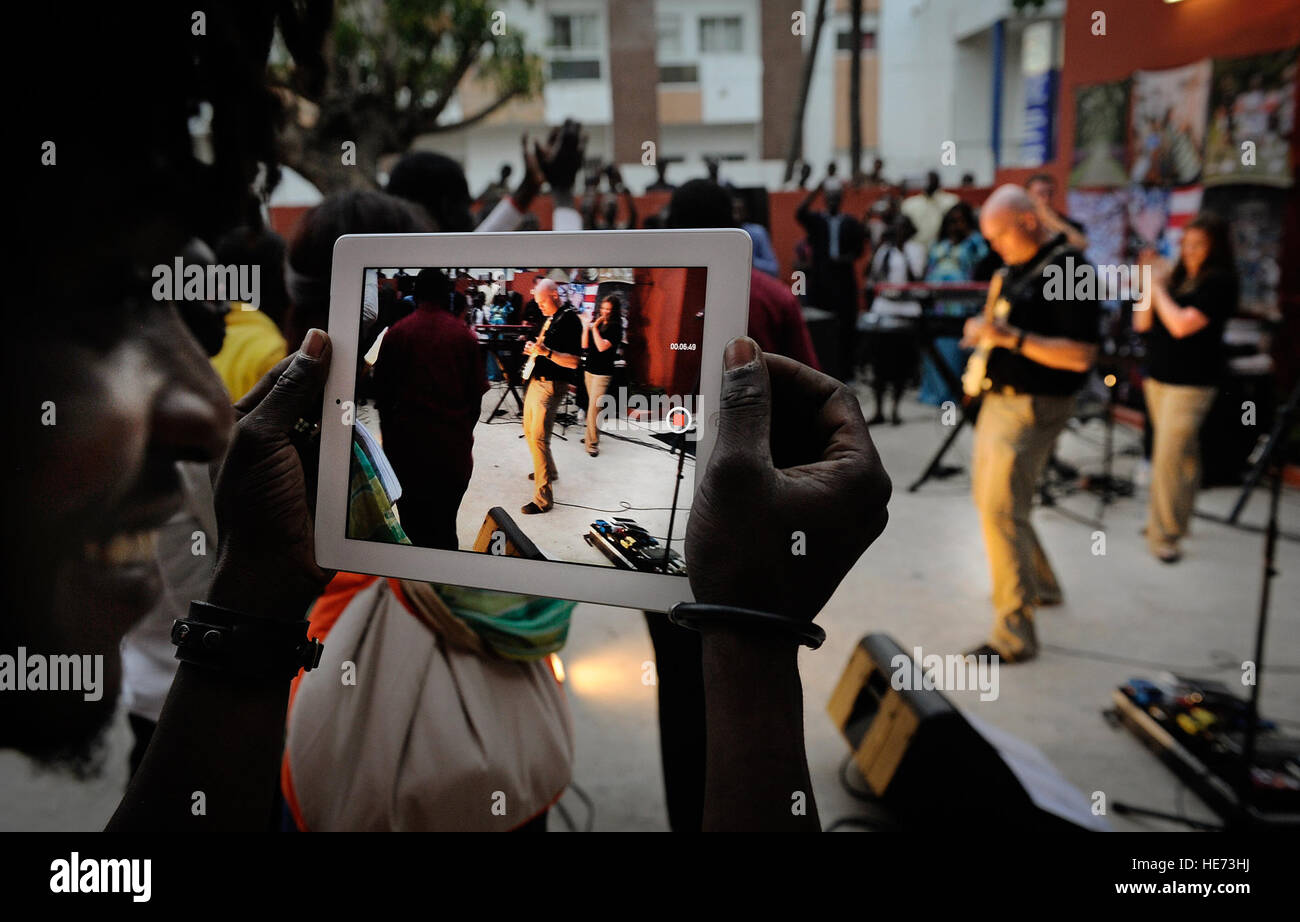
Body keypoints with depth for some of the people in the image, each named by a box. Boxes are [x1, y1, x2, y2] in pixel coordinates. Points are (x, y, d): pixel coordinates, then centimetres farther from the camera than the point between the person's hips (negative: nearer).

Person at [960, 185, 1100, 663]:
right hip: (998, 399, 10)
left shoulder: (1068, 271, -17)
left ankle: (1014, 636, -3)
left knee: (1000, 512, -12)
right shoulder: (1012, 268, 11)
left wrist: (1012, 337, -29)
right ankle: (1041, 583, 41)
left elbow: (1081, 355, -22)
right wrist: (980, 327, 3)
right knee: (987, 495, 20)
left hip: (1032, 407, -10)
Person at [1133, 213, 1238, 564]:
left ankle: (1163, 534, -1)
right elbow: (1141, 323, 6)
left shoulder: (1219, 282, -10)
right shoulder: (1177, 277, 8)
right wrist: (1151, 284, -5)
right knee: (1183, 455, 17)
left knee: (1168, 458, -9)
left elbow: (1182, 325, -21)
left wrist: (1159, 289, -10)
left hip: (1191, 383, -6)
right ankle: (1173, 519, 28)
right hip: (1158, 376, 6)